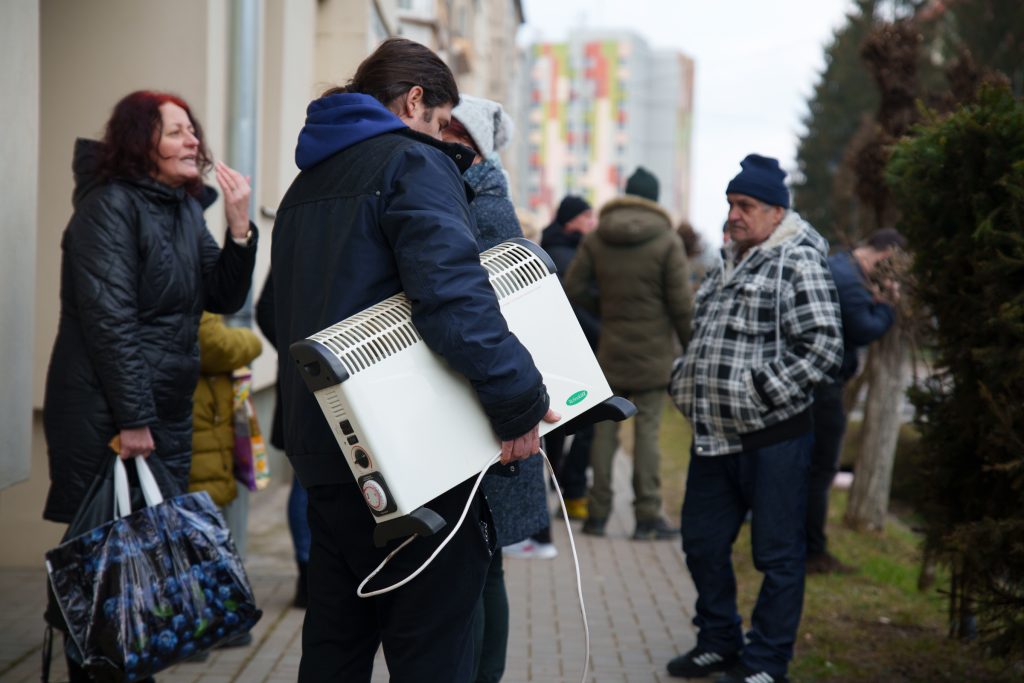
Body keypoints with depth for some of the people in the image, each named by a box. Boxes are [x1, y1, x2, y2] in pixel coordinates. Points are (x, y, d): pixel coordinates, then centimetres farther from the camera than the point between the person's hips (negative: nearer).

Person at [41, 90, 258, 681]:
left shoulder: (185, 209, 12)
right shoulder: (111, 205, -12)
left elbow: (224, 298, 9)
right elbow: (110, 319, -18)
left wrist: (240, 226, -6)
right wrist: (131, 420, -20)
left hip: (169, 412, 8)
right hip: (106, 416, -8)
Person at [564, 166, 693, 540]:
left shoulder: (596, 239, 3)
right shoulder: (667, 242, -6)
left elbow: (573, 287, 1)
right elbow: (680, 302, -8)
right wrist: (691, 345, 1)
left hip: (610, 350, 3)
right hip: (652, 351, -3)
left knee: (604, 430, 9)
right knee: (647, 431, -2)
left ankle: (597, 513, 12)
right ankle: (648, 516, -2)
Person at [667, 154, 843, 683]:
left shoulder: (798, 263, -10)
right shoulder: (728, 265, 16)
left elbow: (823, 347, -18)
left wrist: (760, 391, -18)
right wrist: (685, 381, 14)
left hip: (772, 439, -9)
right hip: (713, 436, 9)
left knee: (778, 555, 2)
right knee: (702, 544, 16)